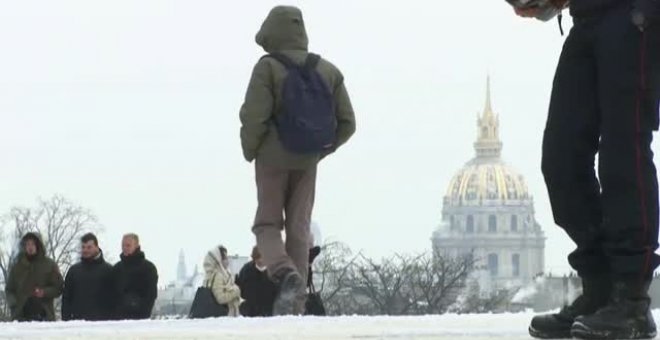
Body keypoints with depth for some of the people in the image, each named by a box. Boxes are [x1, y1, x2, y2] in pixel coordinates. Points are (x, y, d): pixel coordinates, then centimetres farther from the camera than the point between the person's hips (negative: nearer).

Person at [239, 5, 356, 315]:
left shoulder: (268, 67, -10)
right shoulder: (328, 71, 5)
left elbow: (253, 117, -17)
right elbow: (347, 123, 5)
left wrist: (249, 150, 0)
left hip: (273, 159, -4)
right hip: (307, 162, 4)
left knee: (267, 224, 6)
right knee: (299, 228, 9)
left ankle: (285, 272, -22)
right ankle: (295, 303, 4)